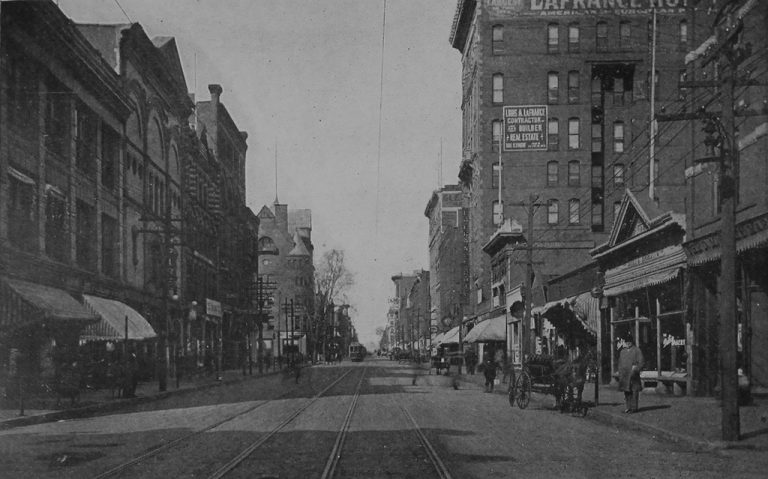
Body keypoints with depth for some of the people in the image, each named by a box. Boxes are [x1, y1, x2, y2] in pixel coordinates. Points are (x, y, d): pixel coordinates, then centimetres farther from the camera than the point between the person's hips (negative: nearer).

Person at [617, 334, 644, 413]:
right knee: (626, 391, 6)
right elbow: (620, 363, 20)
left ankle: (634, 408, 0)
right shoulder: (622, 351, 16)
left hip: (633, 374, -5)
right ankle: (629, 407, 14)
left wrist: (636, 368, -18)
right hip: (624, 374, 5)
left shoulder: (637, 350, -1)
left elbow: (641, 362, -4)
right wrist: (620, 373, 12)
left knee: (634, 391, -5)